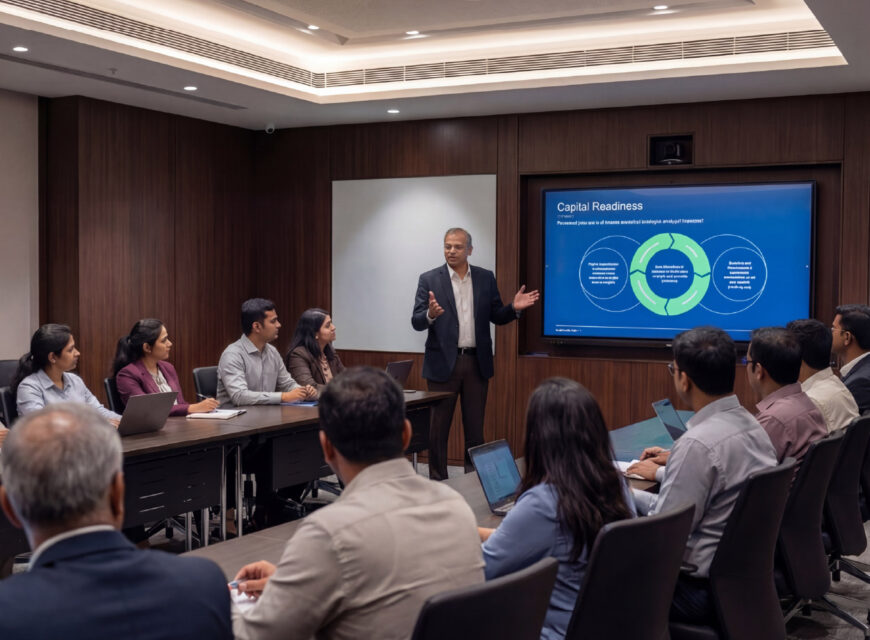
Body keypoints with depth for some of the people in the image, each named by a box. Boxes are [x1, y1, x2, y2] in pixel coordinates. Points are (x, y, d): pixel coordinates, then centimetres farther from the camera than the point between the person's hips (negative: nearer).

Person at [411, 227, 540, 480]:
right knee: (438, 427, 4)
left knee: (475, 426, 10)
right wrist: (430, 314, -28)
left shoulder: (486, 278, 7)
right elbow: (417, 322, -7)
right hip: (443, 362, -2)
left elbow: (497, 317, 9)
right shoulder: (429, 279, -1)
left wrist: (514, 308, -10)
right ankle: (437, 480, 14)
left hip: (477, 363, 2)